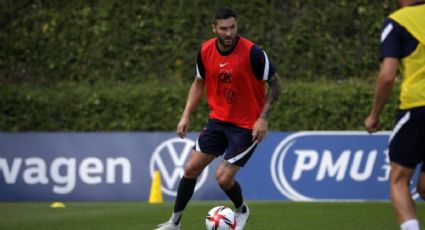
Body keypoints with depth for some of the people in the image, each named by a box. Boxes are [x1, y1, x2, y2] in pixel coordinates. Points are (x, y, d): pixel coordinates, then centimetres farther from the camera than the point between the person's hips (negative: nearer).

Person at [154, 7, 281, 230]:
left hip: (246, 125, -5)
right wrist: (186, 116, 4)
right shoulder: (206, 51, -5)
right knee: (191, 168, 4)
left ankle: (242, 211, 22)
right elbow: (199, 83, 12)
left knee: (223, 177, -10)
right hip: (218, 119, 5)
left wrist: (263, 118, -17)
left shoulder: (252, 52, -21)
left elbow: (275, 83, -11)